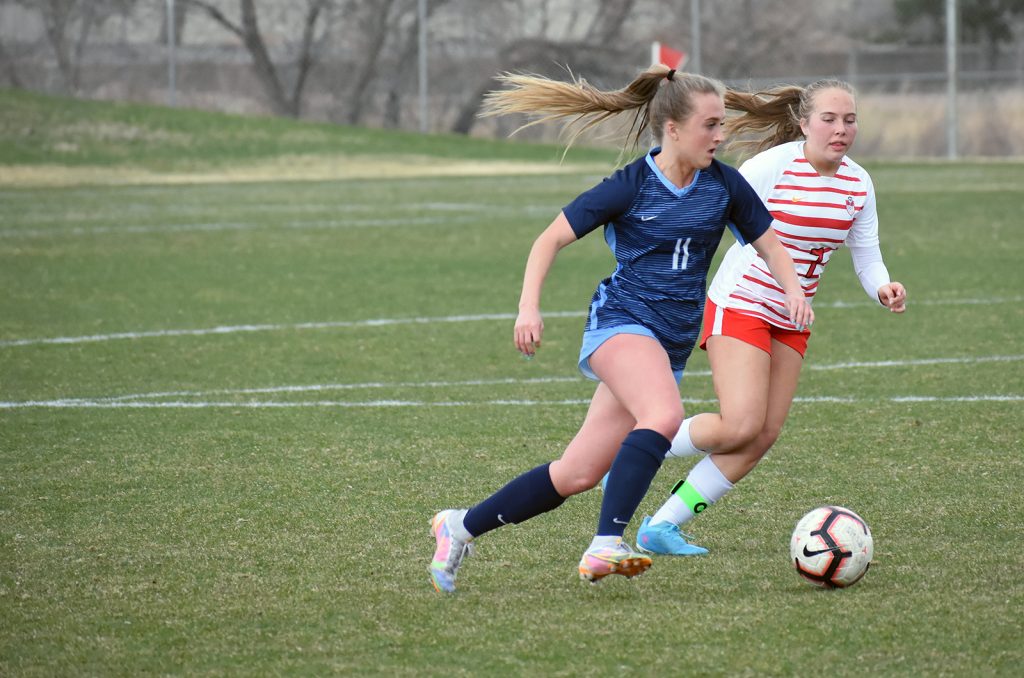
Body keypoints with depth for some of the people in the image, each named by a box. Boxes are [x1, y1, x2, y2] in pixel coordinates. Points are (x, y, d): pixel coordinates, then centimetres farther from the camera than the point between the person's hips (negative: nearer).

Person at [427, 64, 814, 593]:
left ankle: (461, 526, 19)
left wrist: (793, 289, -5)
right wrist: (529, 308, -14)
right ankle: (605, 547, -37)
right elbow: (552, 238, -2)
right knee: (665, 415, -36)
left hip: (673, 342, 5)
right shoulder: (631, 187, -9)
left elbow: (768, 242, 15)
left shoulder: (724, 185, 3)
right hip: (621, 319, -5)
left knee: (578, 474, 3)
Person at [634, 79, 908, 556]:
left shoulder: (858, 184, 3)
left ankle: (661, 528, 5)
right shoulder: (773, 166, -16)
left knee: (763, 437, -2)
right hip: (739, 307, -7)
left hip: (791, 322, 7)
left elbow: (867, 257, 6)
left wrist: (882, 289, -17)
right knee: (741, 426, -19)